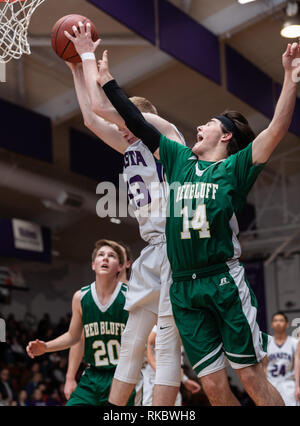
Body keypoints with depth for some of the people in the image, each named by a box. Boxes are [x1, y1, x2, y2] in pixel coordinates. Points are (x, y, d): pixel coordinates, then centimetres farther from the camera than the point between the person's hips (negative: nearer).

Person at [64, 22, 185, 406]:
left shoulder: (160, 126, -2)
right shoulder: (131, 148, 21)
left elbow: (102, 106, -11)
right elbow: (91, 118, 26)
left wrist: (89, 55, 0)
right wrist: (76, 68, 27)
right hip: (152, 250, 9)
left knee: (167, 341, -11)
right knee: (131, 342, 9)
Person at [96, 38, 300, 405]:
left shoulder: (235, 167, 3)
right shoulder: (178, 159, 17)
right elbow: (138, 125, 22)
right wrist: (107, 81, 25)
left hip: (224, 281, -4)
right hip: (183, 289, 4)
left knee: (251, 377, -4)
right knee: (213, 384, 3)